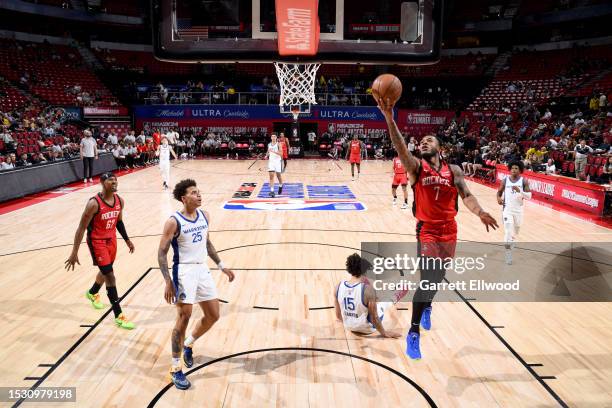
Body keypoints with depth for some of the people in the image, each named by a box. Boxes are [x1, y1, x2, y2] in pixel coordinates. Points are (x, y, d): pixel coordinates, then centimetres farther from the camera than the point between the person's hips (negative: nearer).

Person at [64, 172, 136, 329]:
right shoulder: (94, 203, -24)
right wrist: (74, 253, -19)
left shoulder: (120, 201, -5)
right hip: (97, 242, -7)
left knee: (106, 271, 24)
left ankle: (92, 293, 56)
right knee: (110, 276, -10)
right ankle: (119, 316, -3)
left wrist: (127, 240, 18)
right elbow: (81, 228, -19)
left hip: (112, 240, 7)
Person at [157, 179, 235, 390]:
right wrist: (168, 282, -20)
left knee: (213, 316, 10)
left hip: (202, 269, 7)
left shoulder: (204, 216, 5)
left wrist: (221, 265, 15)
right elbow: (162, 252, -12)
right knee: (184, 317, -6)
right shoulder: (174, 222, -14)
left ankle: (188, 344, 36)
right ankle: (176, 368, 9)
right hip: (184, 271, -7)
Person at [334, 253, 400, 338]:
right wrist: (384, 333, -4)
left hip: (349, 327, 4)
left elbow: (338, 315, -2)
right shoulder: (368, 290, -30)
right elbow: (374, 318, -21)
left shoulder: (338, 286, -15)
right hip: (366, 329, -4)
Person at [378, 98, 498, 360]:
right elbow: (400, 148, -22)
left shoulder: (453, 170, 4)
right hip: (427, 231, -4)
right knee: (428, 279, -15)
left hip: (449, 232, 4)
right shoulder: (416, 167, -6)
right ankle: (414, 332, -4)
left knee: (438, 277, 19)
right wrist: (389, 119, -36)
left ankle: (426, 306, 50)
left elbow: (466, 196, -4)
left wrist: (480, 213, -25)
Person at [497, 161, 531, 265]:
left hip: (518, 210, 2)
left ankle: (511, 244, 47)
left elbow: (529, 196, -9)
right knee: (508, 232, -11)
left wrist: (519, 191, -26)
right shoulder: (505, 180, -3)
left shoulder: (524, 181, -5)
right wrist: (498, 198, -11)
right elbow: (499, 192, 10)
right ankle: (508, 255, -5)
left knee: (515, 231, 18)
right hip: (507, 209, -2)